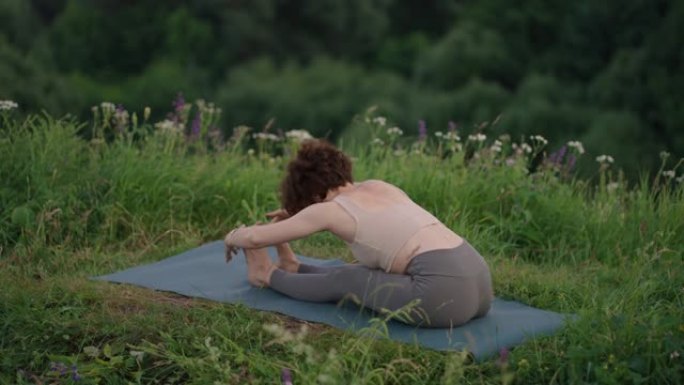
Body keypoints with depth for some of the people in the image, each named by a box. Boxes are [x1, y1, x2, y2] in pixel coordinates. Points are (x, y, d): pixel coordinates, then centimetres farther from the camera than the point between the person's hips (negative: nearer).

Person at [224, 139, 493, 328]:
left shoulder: (331, 209, 4)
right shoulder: (378, 186, 23)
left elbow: (255, 238, 12)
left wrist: (233, 237, 34)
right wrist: (297, 216, 52)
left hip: (445, 291, -7)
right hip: (478, 282, 7)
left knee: (343, 281, 17)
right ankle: (293, 269, 45)